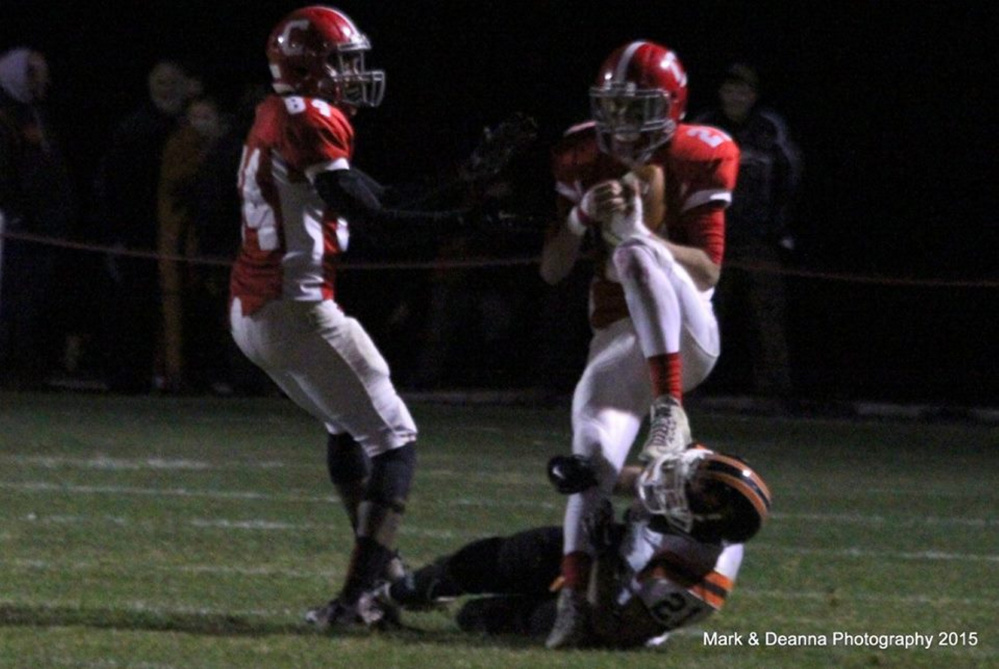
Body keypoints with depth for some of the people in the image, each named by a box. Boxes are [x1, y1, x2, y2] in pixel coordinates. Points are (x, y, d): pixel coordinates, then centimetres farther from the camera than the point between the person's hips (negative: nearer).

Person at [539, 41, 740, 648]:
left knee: (635, 251, -33)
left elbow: (706, 273, -8)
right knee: (595, 452, -20)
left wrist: (633, 230, -22)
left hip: (685, 336, -4)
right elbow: (552, 270, 7)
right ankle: (575, 600, -20)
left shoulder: (699, 159, -3)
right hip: (617, 340, 4)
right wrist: (583, 216, -12)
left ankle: (670, 415, -43)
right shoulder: (584, 159, 8)